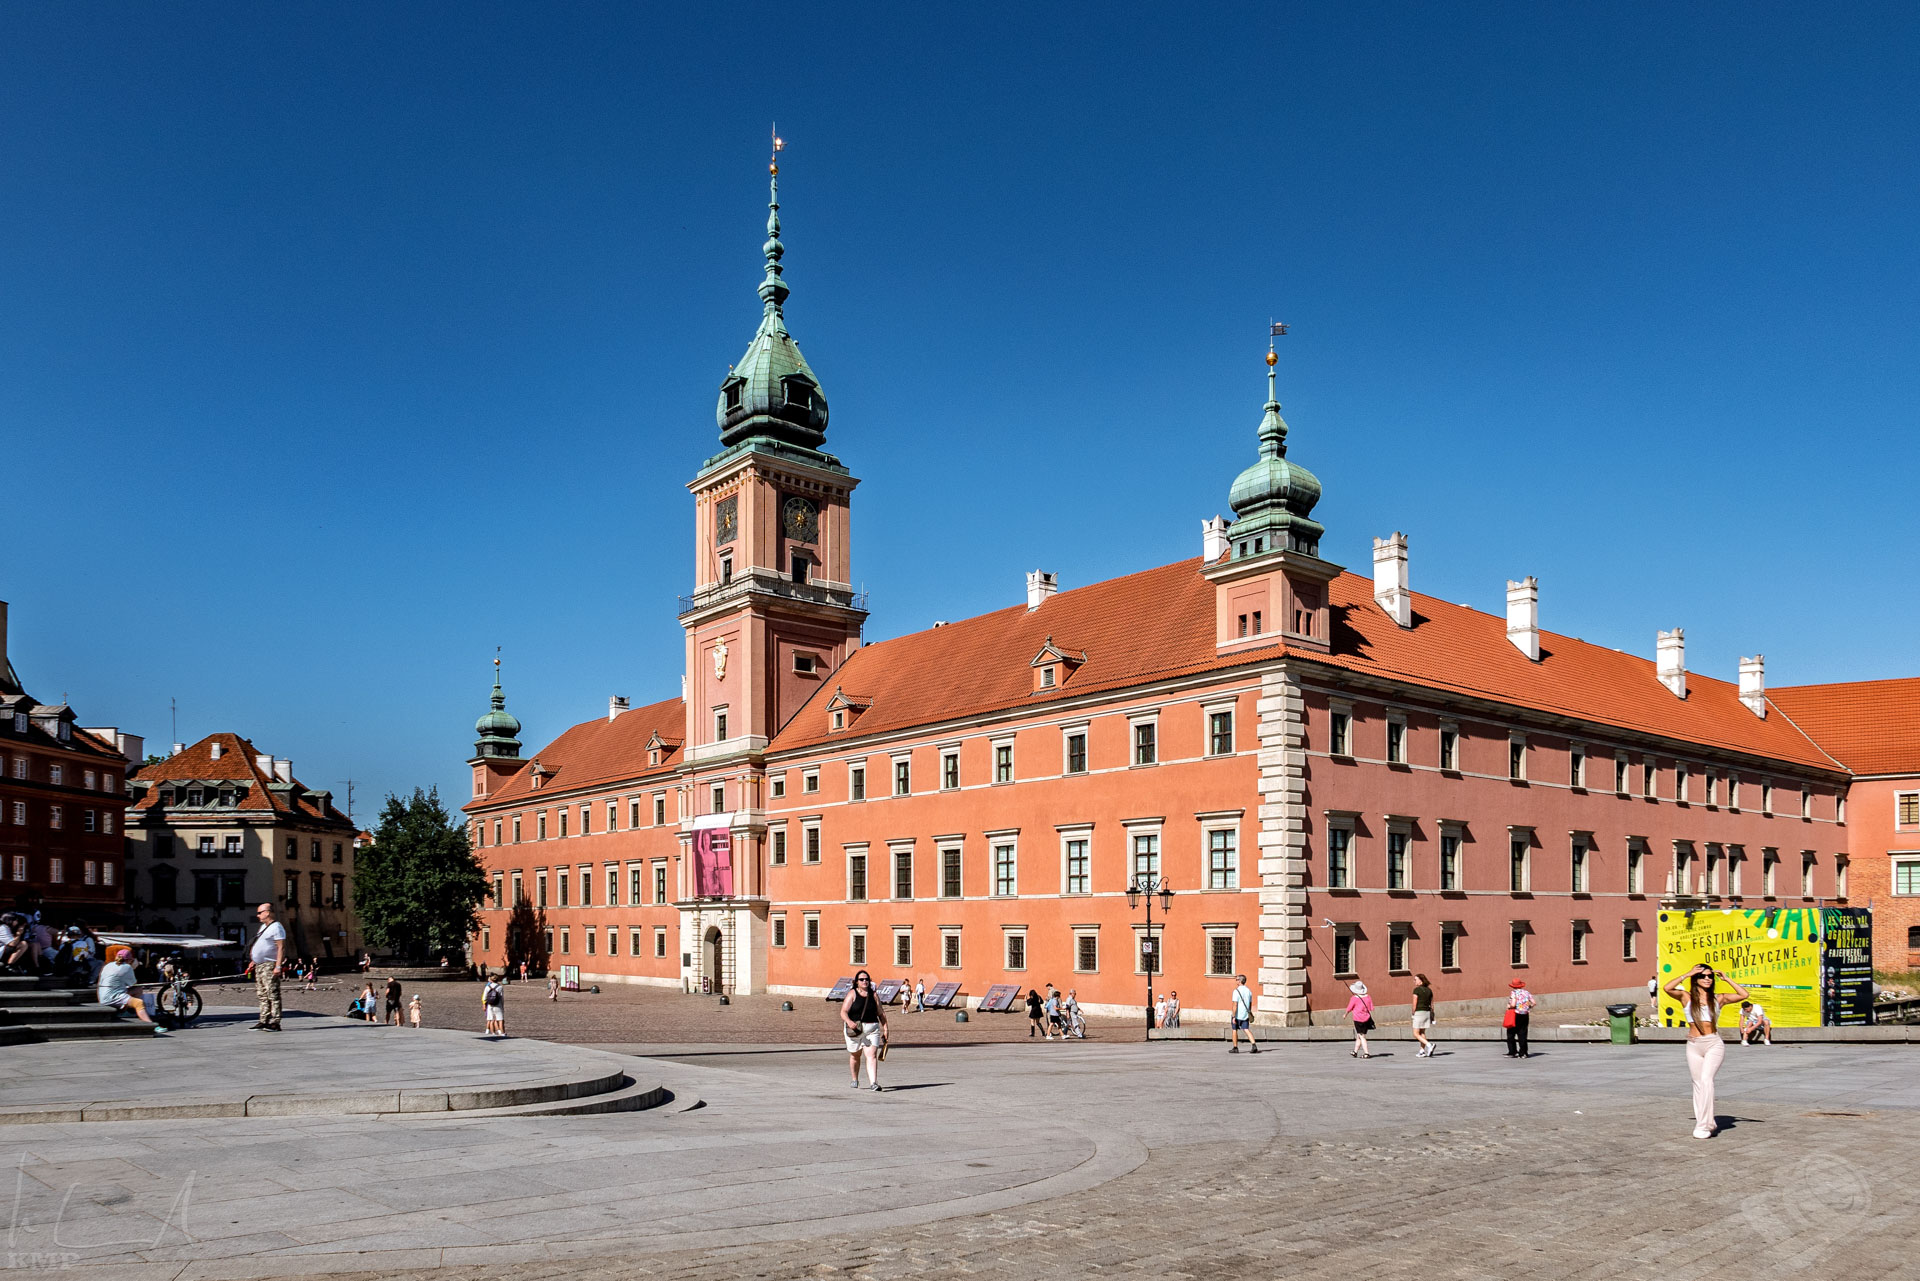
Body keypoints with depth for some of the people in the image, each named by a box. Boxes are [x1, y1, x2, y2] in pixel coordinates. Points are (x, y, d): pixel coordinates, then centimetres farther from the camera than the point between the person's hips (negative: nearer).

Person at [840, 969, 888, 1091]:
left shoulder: (873, 995, 7)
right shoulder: (852, 994, -3)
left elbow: (881, 1013, 12)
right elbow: (843, 1012, -11)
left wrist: (885, 1028, 6)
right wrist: (849, 1022, -29)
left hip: (872, 1029, 1)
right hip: (854, 1029, -1)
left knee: (872, 1055, -14)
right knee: (855, 1056, 15)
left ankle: (874, 1084, -22)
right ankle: (855, 1080, 39)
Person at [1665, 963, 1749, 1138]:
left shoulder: (1718, 998, 8)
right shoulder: (1686, 997, 5)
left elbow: (1744, 995, 1)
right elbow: (1668, 988, -13)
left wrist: (1726, 979, 2)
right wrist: (1687, 974, -9)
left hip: (1714, 1044, -2)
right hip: (1693, 1045, 2)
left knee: (1706, 1079, -17)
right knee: (1698, 1084, 6)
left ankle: (1704, 1125, -16)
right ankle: (1708, 1122, 18)